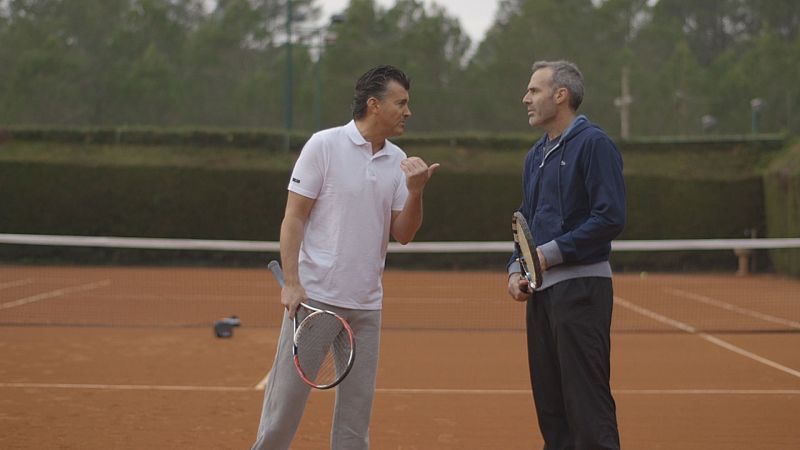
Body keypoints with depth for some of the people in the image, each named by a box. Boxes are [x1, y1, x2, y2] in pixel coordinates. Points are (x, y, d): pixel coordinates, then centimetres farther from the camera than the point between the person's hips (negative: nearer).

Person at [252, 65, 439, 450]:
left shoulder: (398, 161, 8)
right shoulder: (324, 145, -6)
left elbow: (403, 234, 8)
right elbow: (293, 217, -6)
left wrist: (415, 191, -9)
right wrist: (291, 283, -14)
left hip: (366, 303, 5)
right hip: (315, 295, -5)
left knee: (357, 404, 7)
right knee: (288, 394, -2)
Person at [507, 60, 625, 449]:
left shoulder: (593, 143, -8)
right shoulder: (535, 156, 17)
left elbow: (610, 217, -17)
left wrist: (550, 253, -16)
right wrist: (516, 268, 6)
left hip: (580, 284, -9)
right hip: (540, 290, 9)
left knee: (587, 405, -9)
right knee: (550, 405, 11)